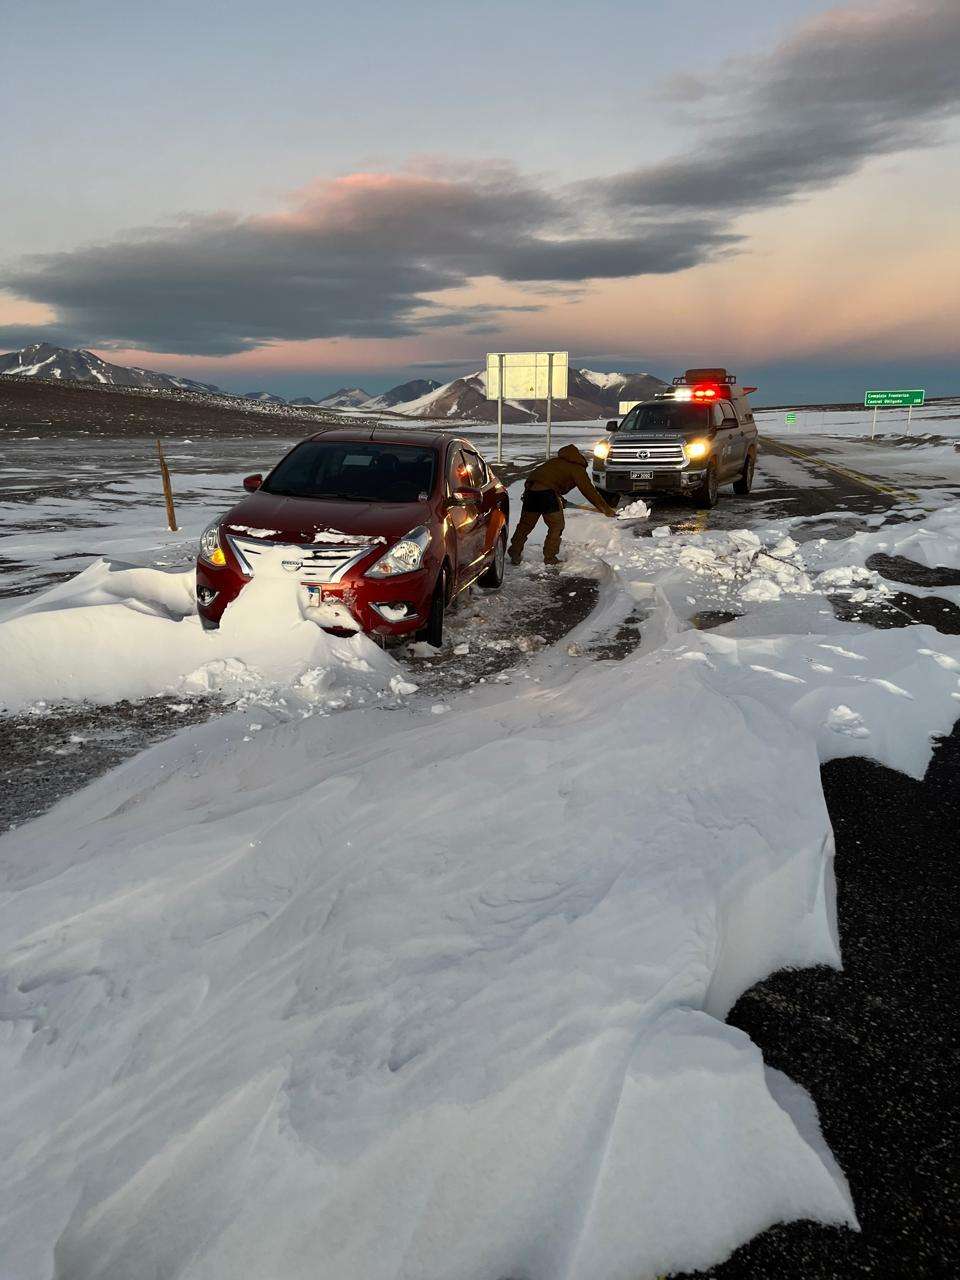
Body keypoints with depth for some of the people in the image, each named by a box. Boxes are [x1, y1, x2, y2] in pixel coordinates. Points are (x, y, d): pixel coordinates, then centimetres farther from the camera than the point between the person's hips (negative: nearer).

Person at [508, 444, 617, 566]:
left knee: (525, 524, 17)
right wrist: (606, 508, 8)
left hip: (530, 488, 7)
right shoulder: (577, 468, 8)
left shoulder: (557, 461, 29)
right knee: (556, 526, 9)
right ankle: (550, 558, 10)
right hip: (547, 492, -7)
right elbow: (588, 490, 4)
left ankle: (514, 555, 21)